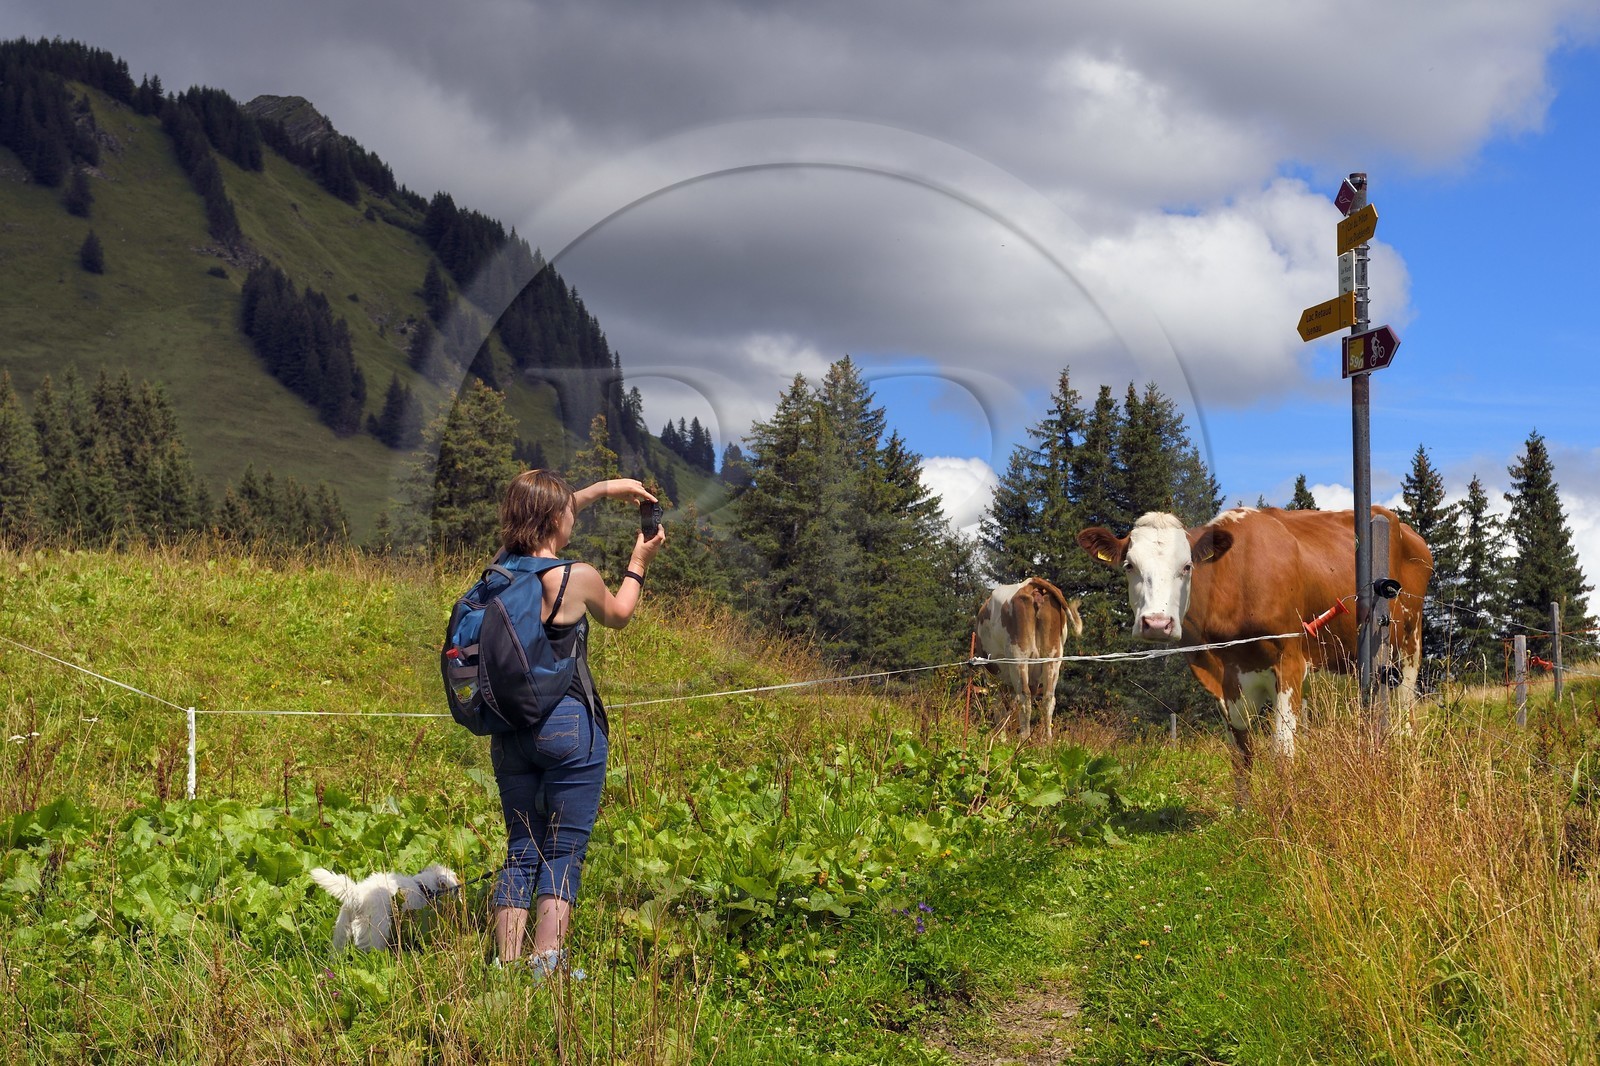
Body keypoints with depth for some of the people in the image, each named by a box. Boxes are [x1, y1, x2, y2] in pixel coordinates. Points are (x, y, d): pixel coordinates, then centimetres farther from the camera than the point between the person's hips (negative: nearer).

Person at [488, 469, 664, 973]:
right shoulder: (578, 578, -12)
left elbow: (543, 517, 25)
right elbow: (617, 615, 11)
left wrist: (605, 488, 31)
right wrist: (639, 562, 25)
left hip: (509, 733, 6)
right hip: (569, 726, -6)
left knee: (520, 850, 12)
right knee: (564, 853, 0)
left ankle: (506, 965, 8)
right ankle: (546, 964, -8)